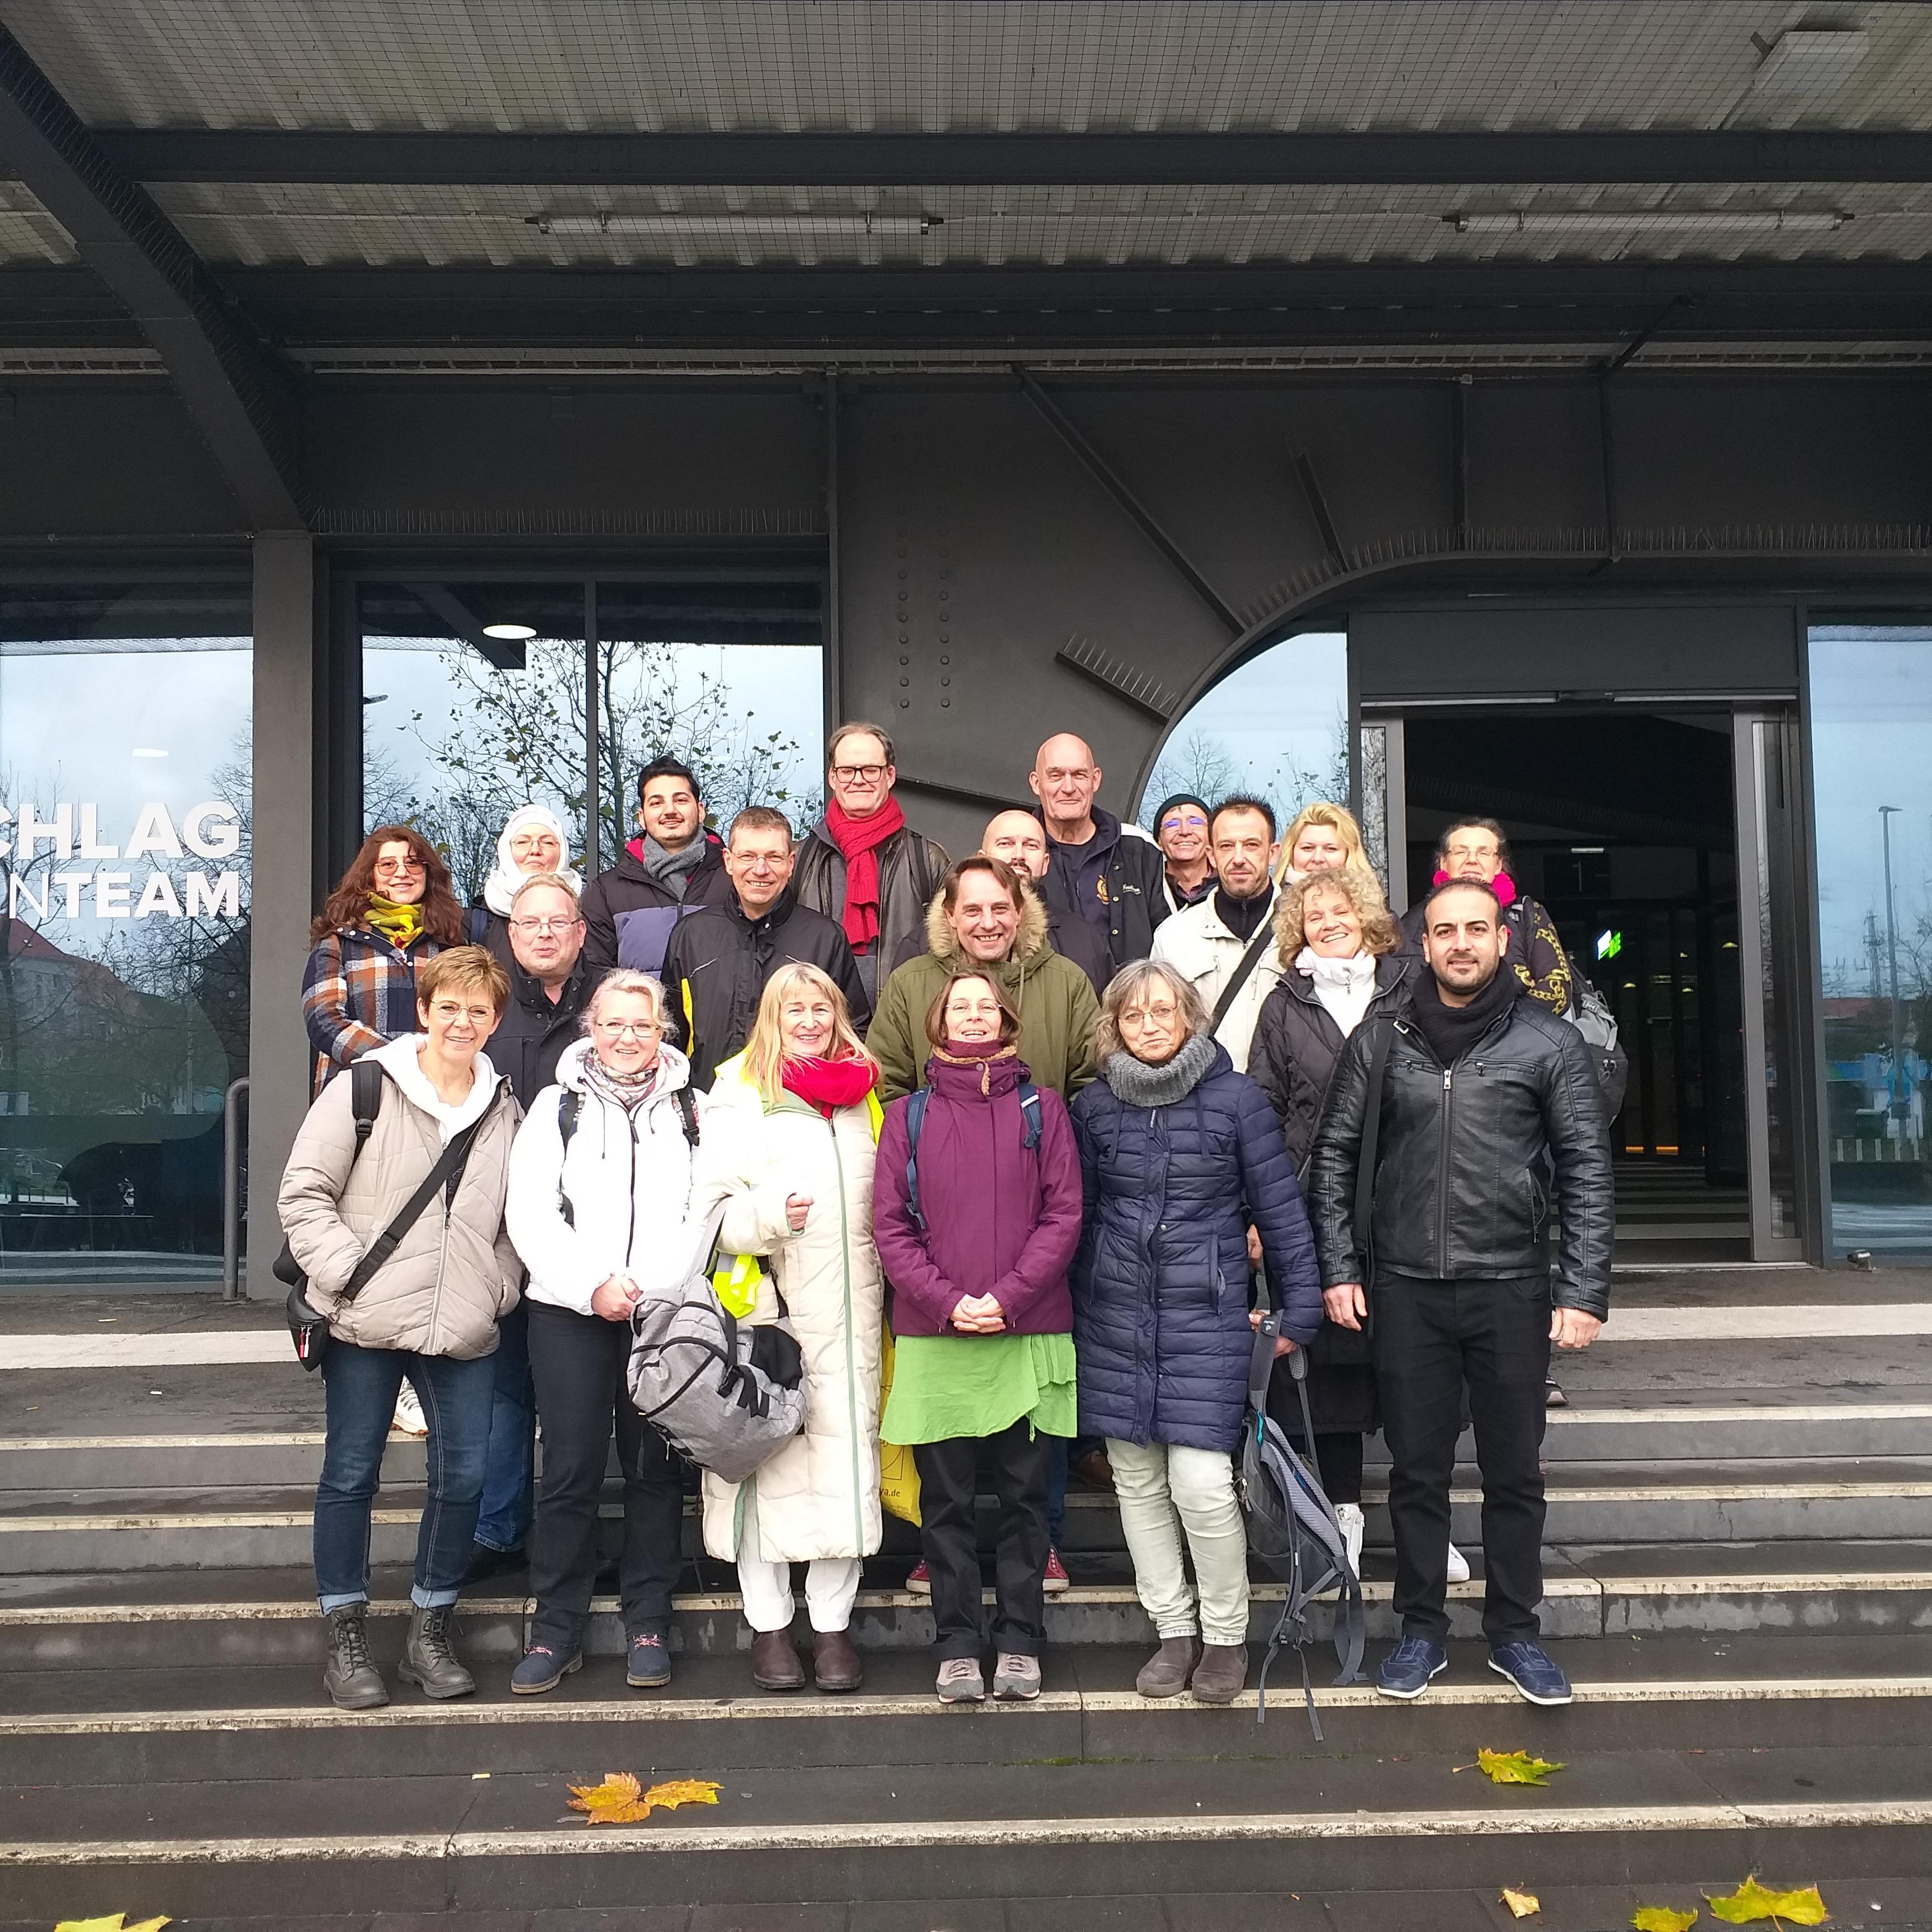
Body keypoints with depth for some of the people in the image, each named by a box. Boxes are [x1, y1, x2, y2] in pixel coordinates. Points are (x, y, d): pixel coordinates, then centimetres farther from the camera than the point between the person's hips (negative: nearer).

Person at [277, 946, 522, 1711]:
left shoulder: (504, 1108, 9)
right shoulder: (365, 1088, -4)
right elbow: (303, 1193, -4)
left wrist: (498, 1287, 4)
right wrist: (347, 1274, -13)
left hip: (463, 1331, 4)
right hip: (366, 1326, -3)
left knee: (463, 1476, 5)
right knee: (350, 1476, 6)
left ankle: (429, 1630, 22)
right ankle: (347, 1639, 21)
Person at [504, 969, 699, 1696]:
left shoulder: (688, 1109, 10)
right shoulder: (558, 1106, 8)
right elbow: (530, 1214, 0)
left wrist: (654, 1284, -11)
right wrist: (593, 1285, -11)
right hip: (569, 1311, -1)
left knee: (654, 1467, 5)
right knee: (570, 1470, 0)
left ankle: (648, 1623, 17)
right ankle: (556, 1628, 12)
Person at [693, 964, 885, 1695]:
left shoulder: (864, 1095, 15)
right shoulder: (738, 1094, 3)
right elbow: (711, 1208, -2)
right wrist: (768, 1215, -19)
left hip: (849, 1307, 3)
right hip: (766, 1306, -3)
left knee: (846, 1455, 2)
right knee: (767, 1457, 0)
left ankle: (832, 1625, 14)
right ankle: (768, 1626, 15)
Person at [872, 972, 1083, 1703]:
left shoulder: (1041, 1108, 6)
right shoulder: (908, 1115, 7)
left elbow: (1064, 1214, 0)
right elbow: (889, 1223, 2)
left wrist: (1008, 1297, -11)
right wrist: (947, 1301, -11)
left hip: (1029, 1334, 0)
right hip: (933, 1339, 0)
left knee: (1025, 1494, 7)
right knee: (947, 1500, 6)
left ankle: (1018, 1642, 19)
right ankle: (958, 1645, 17)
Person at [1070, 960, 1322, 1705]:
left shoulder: (1236, 1098, -4)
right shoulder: (1094, 1106, 4)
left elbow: (1279, 1208, 0)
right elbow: (1079, 1215, 12)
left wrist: (1299, 1307, 0)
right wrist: (1070, 1313, 13)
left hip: (1206, 1315, -3)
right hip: (1115, 1318, 3)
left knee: (1201, 1483, -8)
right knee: (1137, 1481, 9)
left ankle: (1226, 1636, 15)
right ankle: (1173, 1631, 26)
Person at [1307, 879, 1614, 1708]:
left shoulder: (1550, 1041, 0)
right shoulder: (1381, 1039, 3)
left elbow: (1587, 1173, 0)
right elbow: (1334, 1155, 6)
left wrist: (1584, 1291, -6)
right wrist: (1338, 1268, 0)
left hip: (1511, 1289, -1)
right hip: (1407, 1290, 1)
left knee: (1514, 1473, 10)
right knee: (1417, 1469, 10)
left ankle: (1513, 1633, 26)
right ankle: (1421, 1631, 24)